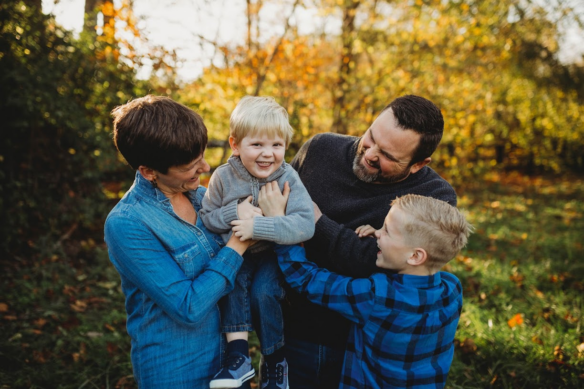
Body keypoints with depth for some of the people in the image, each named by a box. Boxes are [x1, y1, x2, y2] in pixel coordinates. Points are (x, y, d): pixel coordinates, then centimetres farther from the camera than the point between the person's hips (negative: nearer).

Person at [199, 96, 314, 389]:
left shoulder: (288, 178, -15)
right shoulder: (223, 177, -7)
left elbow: (305, 224, -27)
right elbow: (206, 218, -3)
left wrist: (258, 226, -35)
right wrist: (235, 213, -22)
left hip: (275, 253, -2)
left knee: (263, 291, -23)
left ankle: (275, 360, 1)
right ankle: (238, 354, -16)